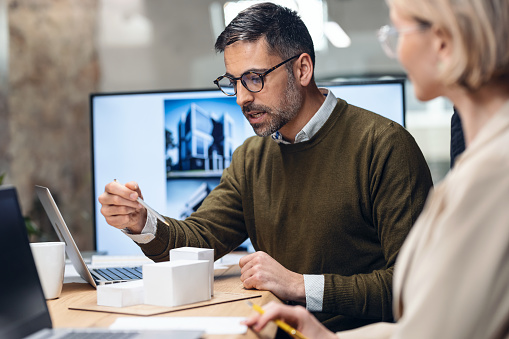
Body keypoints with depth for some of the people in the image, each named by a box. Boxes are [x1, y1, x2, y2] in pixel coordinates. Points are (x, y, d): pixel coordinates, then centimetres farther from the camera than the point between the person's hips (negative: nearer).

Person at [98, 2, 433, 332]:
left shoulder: (384, 146, -12)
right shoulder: (251, 158, 12)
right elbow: (200, 239, 12)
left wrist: (301, 285, -18)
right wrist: (141, 224, -7)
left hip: (361, 332, -4)